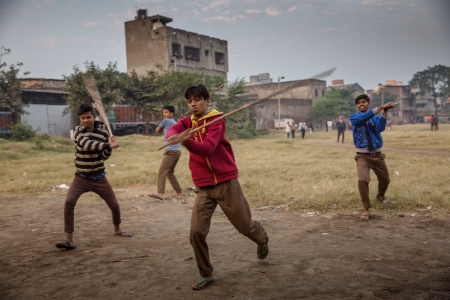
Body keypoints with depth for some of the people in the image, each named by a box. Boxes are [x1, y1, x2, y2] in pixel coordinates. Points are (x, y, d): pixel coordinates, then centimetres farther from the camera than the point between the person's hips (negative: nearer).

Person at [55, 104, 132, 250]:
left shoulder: (103, 132, -4)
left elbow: (104, 156, -6)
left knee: (114, 204, 6)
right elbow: (86, 144, -28)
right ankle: (68, 239, -15)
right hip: (81, 177, -1)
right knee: (69, 202, -22)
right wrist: (108, 145, -39)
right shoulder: (77, 131, -7)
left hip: (98, 177, 1)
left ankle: (117, 229, 35)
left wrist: (109, 147, -27)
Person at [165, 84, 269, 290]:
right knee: (196, 232, -6)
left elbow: (207, 148, -23)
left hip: (226, 182, -3)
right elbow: (172, 131, -15)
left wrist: (186, 141, -42)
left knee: (245, 225, 10)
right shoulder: (187, 122, 7)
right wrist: (173, 137, -40)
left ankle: (262, 239, 46)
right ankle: (206, 275, 15)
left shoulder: (217, 120, -8)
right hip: (204, 187, 4)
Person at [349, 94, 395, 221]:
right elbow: (363, 117, -24)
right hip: (362, 155, -3)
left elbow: (380, 128, -19)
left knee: (385, 179, 18)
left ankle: (380, 195, 51)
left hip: (377, 155, 3)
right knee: (363, 180, -24)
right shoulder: (354, 117, -1)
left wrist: (385, 112, -31)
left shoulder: (376, 118, 3)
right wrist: (379, 108, -33)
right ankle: (366, 209, -10)